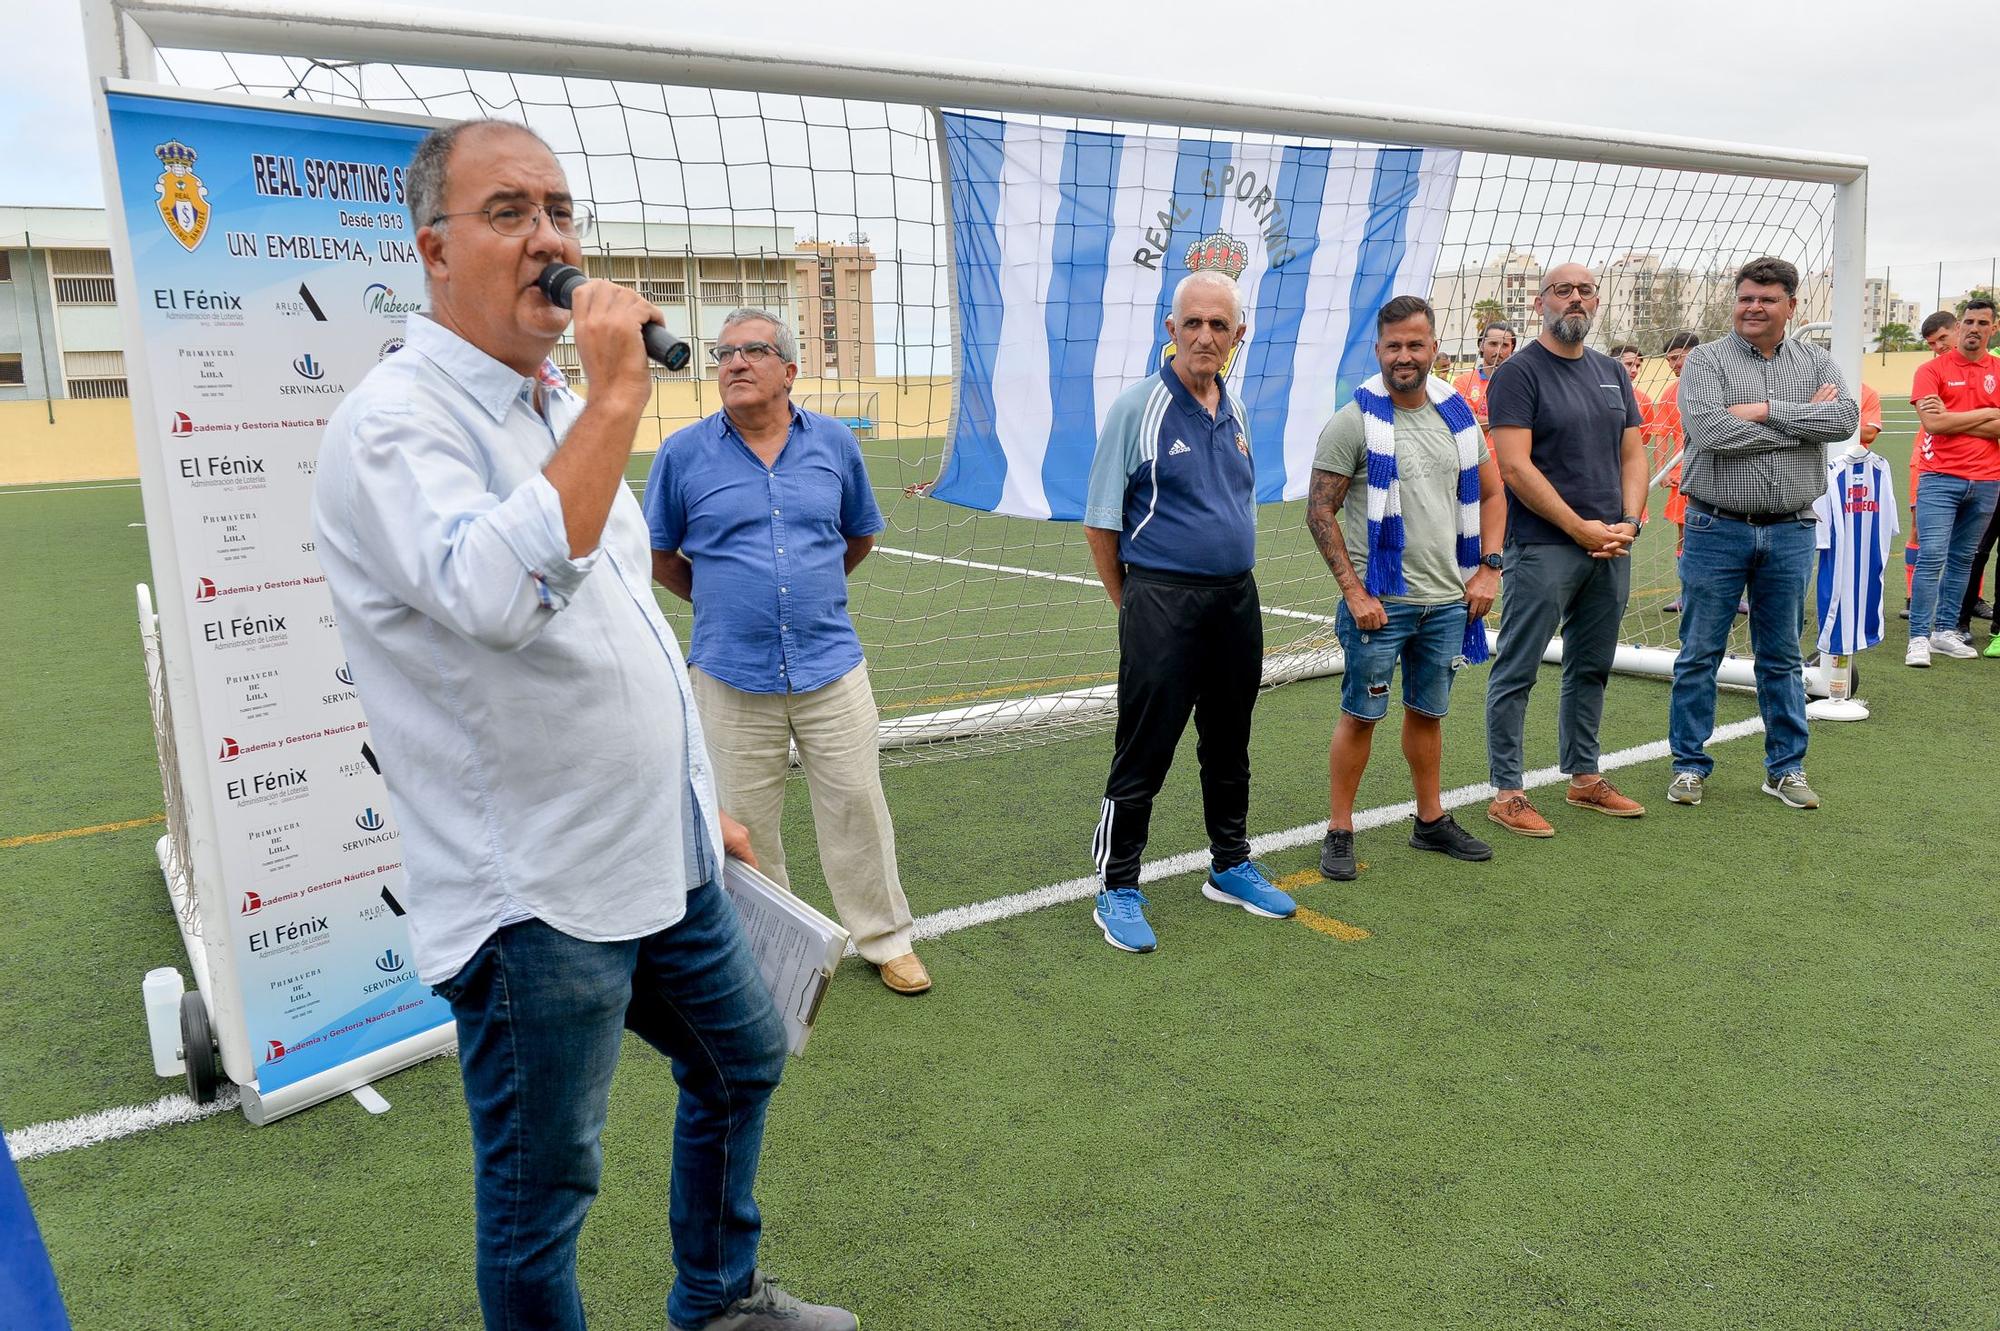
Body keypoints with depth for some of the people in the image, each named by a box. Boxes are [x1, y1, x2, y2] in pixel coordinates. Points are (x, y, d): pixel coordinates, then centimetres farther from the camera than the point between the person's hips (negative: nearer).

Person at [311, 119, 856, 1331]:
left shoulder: (557, 412, 11)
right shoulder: (395, 424, -16)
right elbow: (496, 597, -37)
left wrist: (701, 803, 20)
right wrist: (617, 398, -30)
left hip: (664, 862, 9)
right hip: (537, 897, -9)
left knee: (742, 1061, 24)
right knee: (543, 1190, 6)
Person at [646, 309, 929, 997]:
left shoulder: (834, 442, 3)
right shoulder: (683, 453, -2)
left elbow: (861, 535, 18)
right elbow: (659, 554, 9)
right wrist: (720, 601, 12)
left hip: (830, 663, 1)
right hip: (732, 674, -1)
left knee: (856, 804, 6)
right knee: (746, 822, 10)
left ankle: (885, 939, 22)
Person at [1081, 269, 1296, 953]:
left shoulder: (1234, 411, 11)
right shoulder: (1137, 407, -9)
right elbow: (1099, 521, -7)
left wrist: (1232, 579, 17)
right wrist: (1133, 604, -1)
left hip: (1237, 599, 6)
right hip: (1163, 600, -6)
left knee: (1229, 744, 17)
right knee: (1144, 750, -1)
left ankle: (1230, 866, 33)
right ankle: (1118, 890, 11)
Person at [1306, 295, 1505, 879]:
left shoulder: (1458, 414, 7)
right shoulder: (1354, 421, -8)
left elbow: (1490, 492, 17)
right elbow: (1320, 512, -9)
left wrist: (1488, 566, 5)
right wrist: (1353, 590, -14)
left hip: (1448, 601, 5)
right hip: (1379, 602, -5)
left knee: (1428, 712, 16)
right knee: (1360, 715, 2)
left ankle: (1431, 820, 30)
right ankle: (1339, 831, 13)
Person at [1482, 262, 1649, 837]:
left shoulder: (1612, 373, 15)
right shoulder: (1519, 372, -7)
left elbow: (1633, 455, 15)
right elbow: (1514, 467, -15)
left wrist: (1629, 522, -2)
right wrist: (1581, 528, -14)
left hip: (1610, 550, 7)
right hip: (1542, 547, -7)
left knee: (1591, 669, 15)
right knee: (1517, 672, -3)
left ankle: (1585, 778, 27)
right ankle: (1506, 792, 4)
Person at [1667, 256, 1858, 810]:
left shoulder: (1816, 362, 9)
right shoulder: (1706, 361, -2)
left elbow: (1845, 418, -9)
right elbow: (1709, 431, -19)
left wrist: (1767, 410, -17)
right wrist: (1802, 421, -11)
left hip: (1791, 532, 3)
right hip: (1718, 529, -3)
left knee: (1782, 657, 12)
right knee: (1700, 654, 4)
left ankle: (1785, 768, 22)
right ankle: (1689, 764, 15)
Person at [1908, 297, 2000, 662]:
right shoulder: (1932, 370, 1)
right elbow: (1932, 423, -11)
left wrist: (1952, 420, -9)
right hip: (1941, 478, -3)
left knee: (1962, 559, 9)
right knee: (1931, 557, -9)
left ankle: (1945, 632, 15)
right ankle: (1919, 638, -7)